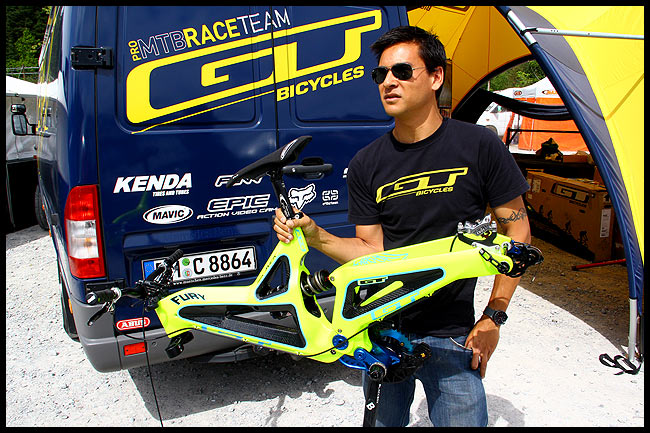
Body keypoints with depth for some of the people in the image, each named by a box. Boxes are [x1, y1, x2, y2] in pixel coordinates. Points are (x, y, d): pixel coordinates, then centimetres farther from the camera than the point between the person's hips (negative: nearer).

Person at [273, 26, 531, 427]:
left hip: (451, 338, -2)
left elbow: (517, 230, -3)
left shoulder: (480, 146, -10)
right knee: (382, 420, 19)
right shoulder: (366, 164, -2)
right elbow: (372, 251, -1)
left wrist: (493, 318, -7)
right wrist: (317, 236, -19)